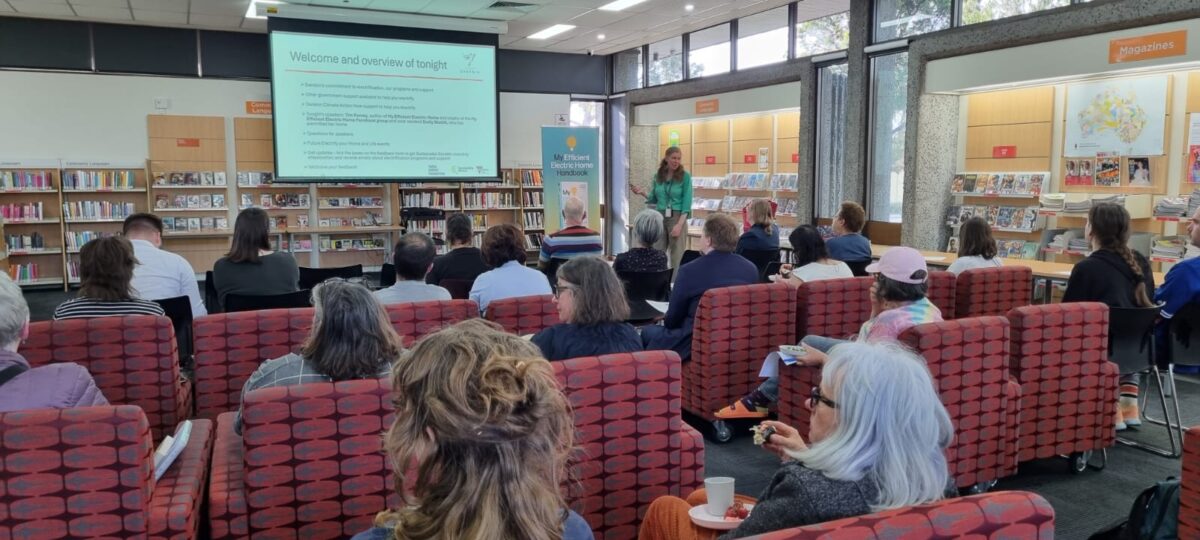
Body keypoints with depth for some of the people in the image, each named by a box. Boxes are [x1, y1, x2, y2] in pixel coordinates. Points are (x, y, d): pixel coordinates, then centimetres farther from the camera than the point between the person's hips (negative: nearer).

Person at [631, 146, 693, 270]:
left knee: (677, 257, 0)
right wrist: (643, 192, -3)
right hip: (659, 218, 4)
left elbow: (687, 203, -10)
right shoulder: (658, 176, 6)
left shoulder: (685, 177, -6)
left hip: (677, 218, -4)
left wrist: (679, 224, -18)